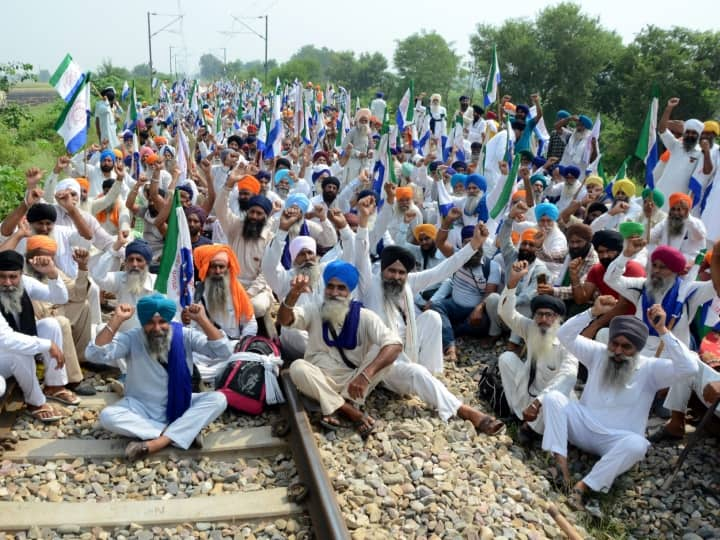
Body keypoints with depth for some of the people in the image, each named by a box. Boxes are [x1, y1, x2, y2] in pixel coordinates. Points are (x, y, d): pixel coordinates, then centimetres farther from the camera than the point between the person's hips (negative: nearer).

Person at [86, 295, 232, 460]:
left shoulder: (185, 335, -11)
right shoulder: (131, 339, -11)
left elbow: (224, 352, -21)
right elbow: (94, 355, -26)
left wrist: (202, 320, -29)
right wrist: (116, 320, -30)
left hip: (180, 406, 1)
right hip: (142, 409, -1)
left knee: (218, 399, -24)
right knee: (107, 416, -29)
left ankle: (156, 443, -31)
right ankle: (183, 433, -27)